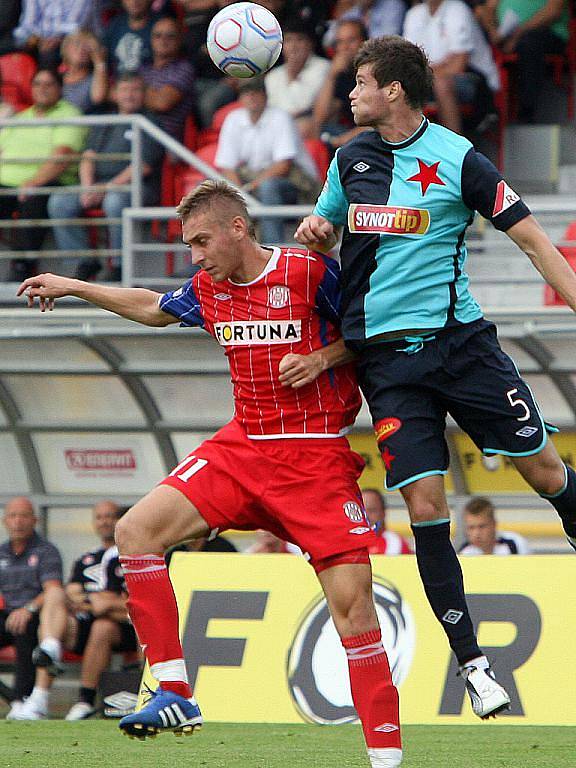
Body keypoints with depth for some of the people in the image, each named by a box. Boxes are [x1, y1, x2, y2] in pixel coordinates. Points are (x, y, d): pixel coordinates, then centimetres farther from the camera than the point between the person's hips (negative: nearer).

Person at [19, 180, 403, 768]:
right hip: (241, 448, 6)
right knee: (136, 530, -9)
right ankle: (174, 693, -6)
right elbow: (152, 308, 28)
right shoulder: (206, 289, 7)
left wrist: (322, 358, -15)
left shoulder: (311, 272, -11)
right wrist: (71, 288, 29)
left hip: (316, 457, -6)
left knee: (351, 600, -13)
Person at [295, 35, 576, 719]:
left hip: (458, 338, -2)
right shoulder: (350, 158, 10)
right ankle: (470, 662, 0)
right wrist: (314, 230, 1)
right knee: (425, 506, -6)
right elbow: (325, 227, 26)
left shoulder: (456, 157, -4)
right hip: (384, 354, 2)